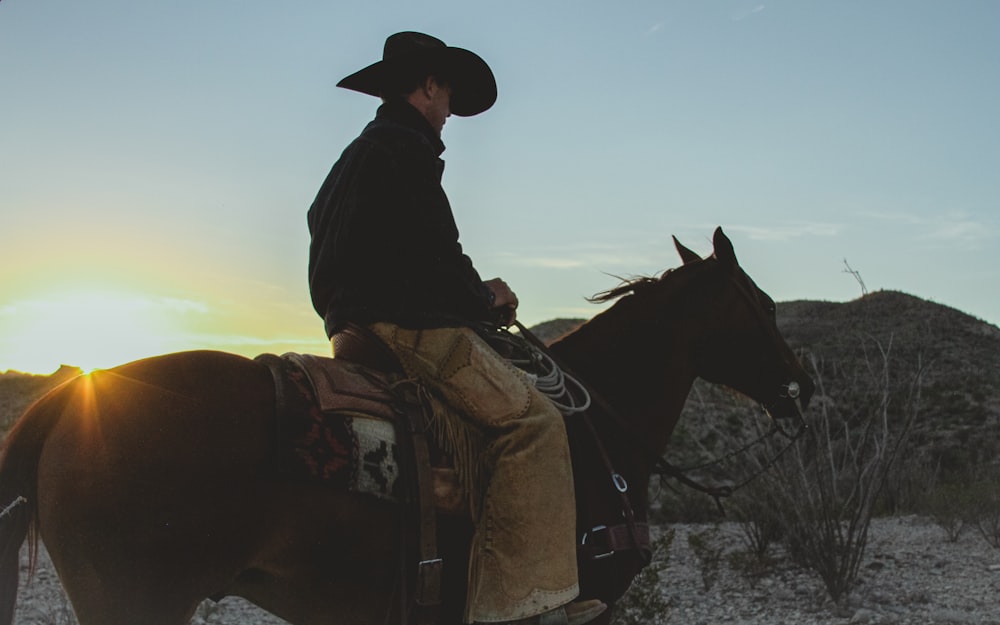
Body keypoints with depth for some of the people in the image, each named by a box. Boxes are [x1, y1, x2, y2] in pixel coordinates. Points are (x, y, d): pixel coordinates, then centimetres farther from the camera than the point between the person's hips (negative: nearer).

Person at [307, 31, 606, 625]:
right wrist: (483, 296, 2)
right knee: (531, 418, -14)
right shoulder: (405, 146, -6)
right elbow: (432, 251, -16)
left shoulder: (357, 153, 26)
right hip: (404, 325, -11)